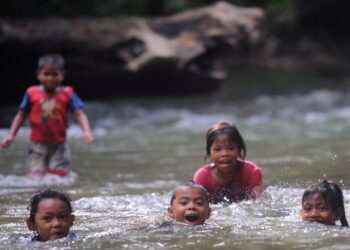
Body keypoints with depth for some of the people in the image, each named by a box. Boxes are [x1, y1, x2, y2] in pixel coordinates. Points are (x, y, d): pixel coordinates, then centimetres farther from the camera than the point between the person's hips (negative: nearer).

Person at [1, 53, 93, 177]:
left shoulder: (67, 94, -2)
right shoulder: (32, 93, -1)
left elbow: (79, 114, -9)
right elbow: (21, 115, 9)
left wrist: (86, 131, -26)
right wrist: (11, 135, 0)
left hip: (59, 145, 0)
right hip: (38, 144, 0)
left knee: (59, 174, -3)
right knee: (35, 176, -9)